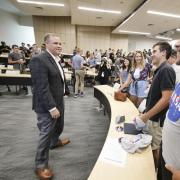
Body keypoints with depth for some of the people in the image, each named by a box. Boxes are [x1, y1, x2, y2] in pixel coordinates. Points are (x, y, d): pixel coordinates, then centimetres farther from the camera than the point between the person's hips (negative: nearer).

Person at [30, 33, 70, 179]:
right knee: (46, 133, 3)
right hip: (47, 105, -9)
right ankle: (41, 165, 24)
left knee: (58, 126, 26)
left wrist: (57, 104, 17)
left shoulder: (56, 60, 10)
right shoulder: (39, 60, -20)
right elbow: (42, 88, -25)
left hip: (58, 101, 9)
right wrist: (51, 107, -24)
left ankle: (55, 142, 55)